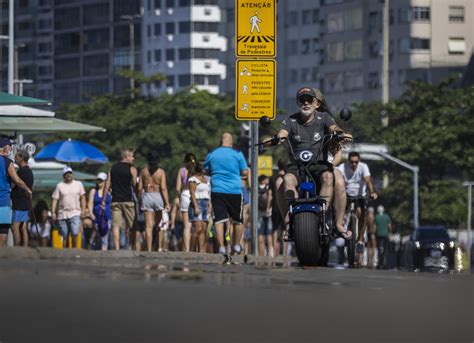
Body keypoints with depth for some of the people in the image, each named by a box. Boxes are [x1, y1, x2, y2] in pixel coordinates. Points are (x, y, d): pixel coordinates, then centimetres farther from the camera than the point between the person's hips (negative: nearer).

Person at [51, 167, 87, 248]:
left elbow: (82, 198, 9)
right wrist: (53, 212, -5)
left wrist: (83, 210, -1)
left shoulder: (78, 184, 10)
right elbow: (55, 200, 4)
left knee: (74, 234, -17)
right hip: (62, 214, 1)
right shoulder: (59, 186, 8)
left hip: (75, 214, -1)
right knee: (64, 236, 2)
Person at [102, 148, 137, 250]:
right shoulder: (132, 169, -2)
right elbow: (135, 186, -2)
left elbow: (107, 185, 8)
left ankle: (116, 248, -9)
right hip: (128, 201, -3)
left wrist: (103, 200, 10)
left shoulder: (113, 168, 10)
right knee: (130, 225, 6)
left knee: (115, 225, -1)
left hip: (115, 201, 3)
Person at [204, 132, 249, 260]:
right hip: (235, 191, 0)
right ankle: (237, 246, 21)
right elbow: (245, 172, 2)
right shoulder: (237, 154, 0)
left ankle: (221, 247, -17)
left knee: (219, 220, -5)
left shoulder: (212, 154, 6)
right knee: (237, 220, 14)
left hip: (217, 191, 0)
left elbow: (206, 170, 17)